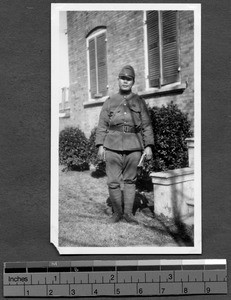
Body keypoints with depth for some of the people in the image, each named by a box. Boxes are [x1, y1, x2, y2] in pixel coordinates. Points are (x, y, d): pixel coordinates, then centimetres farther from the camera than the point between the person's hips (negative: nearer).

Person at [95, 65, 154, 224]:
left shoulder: (139, 101, 10)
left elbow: (147, 125, 7)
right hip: (113, 145, 0)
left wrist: (148, 145, -2)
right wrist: (100, 145, 0)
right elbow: (102, 125, 9)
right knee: (113, 181, -1)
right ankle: (117, 212, 12)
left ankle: (128, 212, 13)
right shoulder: (110, 102, 11)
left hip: (134, 145, 0)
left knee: (130, 180, 4)